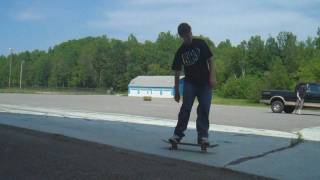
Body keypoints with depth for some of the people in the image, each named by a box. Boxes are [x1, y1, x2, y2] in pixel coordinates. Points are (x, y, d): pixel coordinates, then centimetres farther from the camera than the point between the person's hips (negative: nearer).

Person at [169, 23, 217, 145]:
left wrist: (212, 77, -11)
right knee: (186, 108, -10)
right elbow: (177, 72, 5)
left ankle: (203, 136, 4)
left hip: (205, 83, 0)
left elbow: (210, 60, 1)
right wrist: (176, 91, 4)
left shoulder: (200, 44, 0)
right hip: (190, 83, 0)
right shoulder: (180, 51, 2)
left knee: (204, 109, -2)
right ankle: (178, 134, -3)